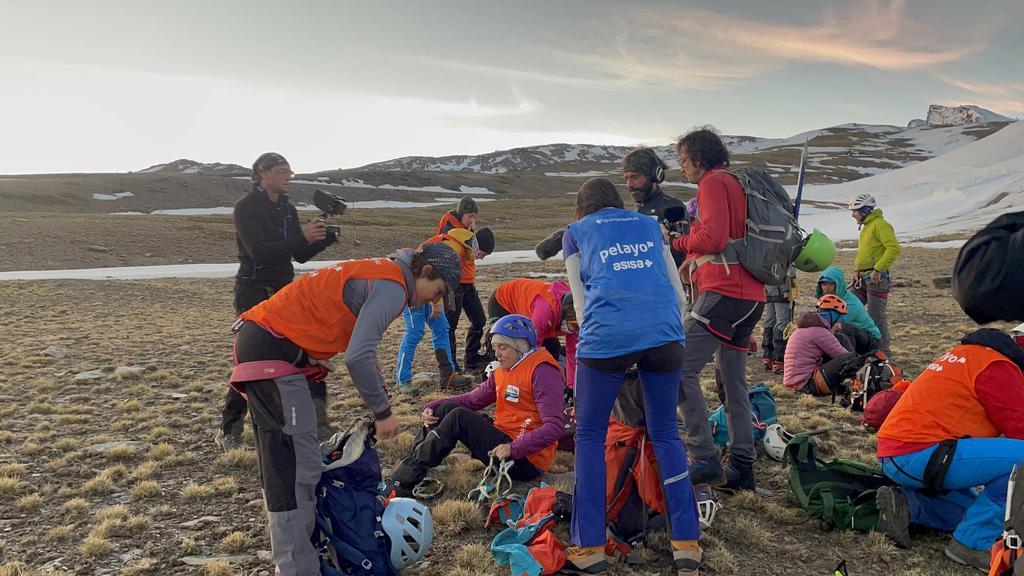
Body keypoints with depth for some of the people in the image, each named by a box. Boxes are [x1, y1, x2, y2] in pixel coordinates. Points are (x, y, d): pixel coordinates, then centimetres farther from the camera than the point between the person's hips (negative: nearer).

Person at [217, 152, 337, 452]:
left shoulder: (288, 209, 11)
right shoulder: (246, 207, -9)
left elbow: (300, 255, 11)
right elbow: (259, 251, -22)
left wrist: (325, 238, -6)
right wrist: (302, 237, -28)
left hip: (284, 290, 7)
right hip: (253, 293, -6)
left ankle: (317, 422, 11)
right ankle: (228, 432, 9)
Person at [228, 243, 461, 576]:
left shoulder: (379, 274, 18)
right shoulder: (392, 286, -12)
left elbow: (363, 349, 23)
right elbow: (357, 357, -23)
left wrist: (380, 404, 17)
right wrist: (382, 411, -11)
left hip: (260, 341, 10)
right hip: (273, 350, -10)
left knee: (283, 463, 16)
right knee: (297, 465, -8)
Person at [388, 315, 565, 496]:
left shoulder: (542, 371, -13)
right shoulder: (502, 371, 14)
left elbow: (554, 427, -21)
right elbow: (472, 399, 11)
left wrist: (514, 448, -31)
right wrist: (433, 408, -5)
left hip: (525, 459, -9)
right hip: (504, 442, 9)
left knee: (459, 417, -20)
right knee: (446, 409, -1)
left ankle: (404, 483, -16)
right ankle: (409, 467, -8)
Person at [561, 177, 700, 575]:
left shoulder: (576, 231, 21)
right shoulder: (649, 224, 27)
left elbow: (580, 299, 15)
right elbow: (678, 291, 23)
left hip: (607, 334, -3)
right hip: (665, 331, 3)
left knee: (590, 436, 12)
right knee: (665, 432, 17)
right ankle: (687, 543, 16)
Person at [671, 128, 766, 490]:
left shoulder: (713, 182, -5)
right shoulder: (736, 183, 25)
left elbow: (712, 238, -15)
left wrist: (677, 242, 1)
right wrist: (695, 259, 16)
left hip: (724, 293, -10)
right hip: (749, 296, 10)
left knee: (680, 370, -13)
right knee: (734, 381, 13)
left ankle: (705, 461, -12)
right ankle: (741, 469, 17)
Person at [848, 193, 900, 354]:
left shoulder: (879, 224, -9)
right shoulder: (865, 227, 20)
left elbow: (894, 249, -20)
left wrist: (877, 270, -22)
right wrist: (856, 270, 12)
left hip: (876, 278, -9)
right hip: (862, 278, 9)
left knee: (876, 317, -5)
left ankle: (883, 352, 4)